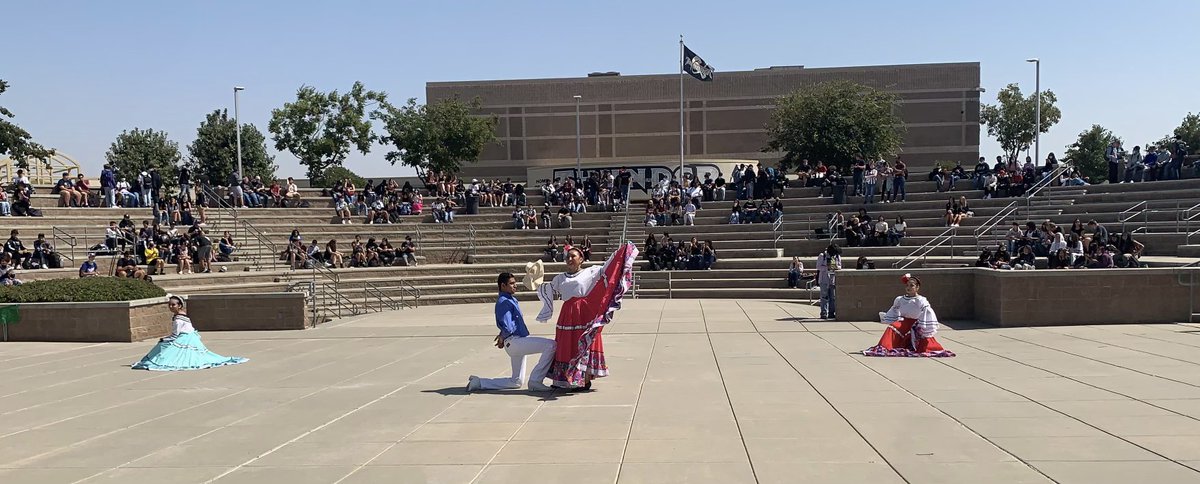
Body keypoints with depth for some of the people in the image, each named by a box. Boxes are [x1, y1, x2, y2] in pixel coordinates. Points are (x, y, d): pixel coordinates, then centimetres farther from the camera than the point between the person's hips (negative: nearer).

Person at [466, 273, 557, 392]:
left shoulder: (512, 300, 19)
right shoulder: (504, 302, -12)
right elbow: (508, 327, -18)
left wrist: (503, 337, 7)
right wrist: (503, 337, 0)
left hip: (518, 342, 10)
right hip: (514, 341, -10)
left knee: (516, 382, 15)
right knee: (551, 345, -21)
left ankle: (479, 382, 19)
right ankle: (535, 381, -15)